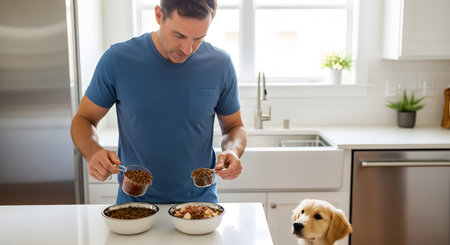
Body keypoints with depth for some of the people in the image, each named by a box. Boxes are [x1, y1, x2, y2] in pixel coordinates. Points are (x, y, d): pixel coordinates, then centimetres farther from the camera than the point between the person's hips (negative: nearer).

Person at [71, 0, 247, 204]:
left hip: (199, 200, 1)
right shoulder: (117, 60, -9)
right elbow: (83, 119, 3)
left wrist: (232, 150, -14)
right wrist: (94, 153, -18)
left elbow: (234, 126, 8)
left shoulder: (220, 65, -6)